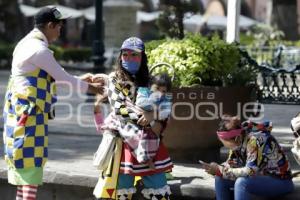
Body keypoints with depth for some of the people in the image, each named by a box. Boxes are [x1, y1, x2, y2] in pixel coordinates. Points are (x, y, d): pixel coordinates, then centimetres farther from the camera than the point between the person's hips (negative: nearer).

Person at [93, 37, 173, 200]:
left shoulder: (150, 80, 9)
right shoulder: (115, 79, 0)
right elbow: (119, 109, -12)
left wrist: (152, 115, -19)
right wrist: (150, 122, -18)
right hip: (125, 140, -3)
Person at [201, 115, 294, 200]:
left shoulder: (255, 140, -28)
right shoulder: (238, 140, -5)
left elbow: (250, 171, -35)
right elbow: (232, 163, 2)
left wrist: (221, 170, -29)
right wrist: (218, 169, -19)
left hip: (280, 181, -9)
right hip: (261, 177, 9)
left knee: (241, 182, -33)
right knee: (220, 178, -5)